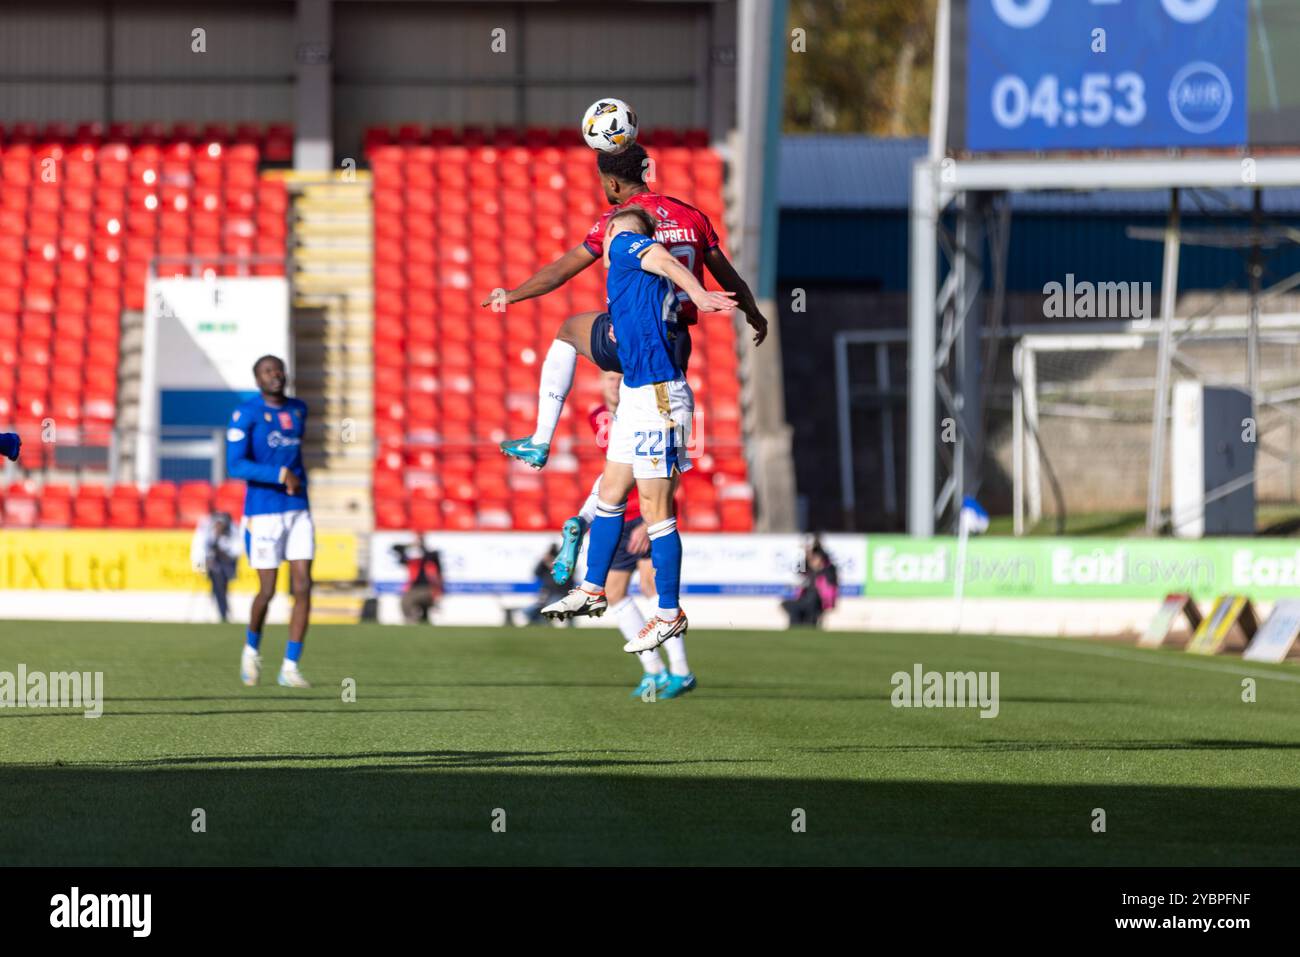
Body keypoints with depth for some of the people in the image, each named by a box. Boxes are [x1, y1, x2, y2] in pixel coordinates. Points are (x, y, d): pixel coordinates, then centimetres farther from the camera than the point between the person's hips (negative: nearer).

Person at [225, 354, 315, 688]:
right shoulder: (246, 414, -10)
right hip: (262, 513, -5)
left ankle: (290, 668, -2)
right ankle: (252, 648, 28)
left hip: (298, 511, 5)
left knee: (303, 587, -7)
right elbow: (235, 465, -20)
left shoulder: (298, 410, 10)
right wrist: (281, 475, -26)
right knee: (268, 591, -1)